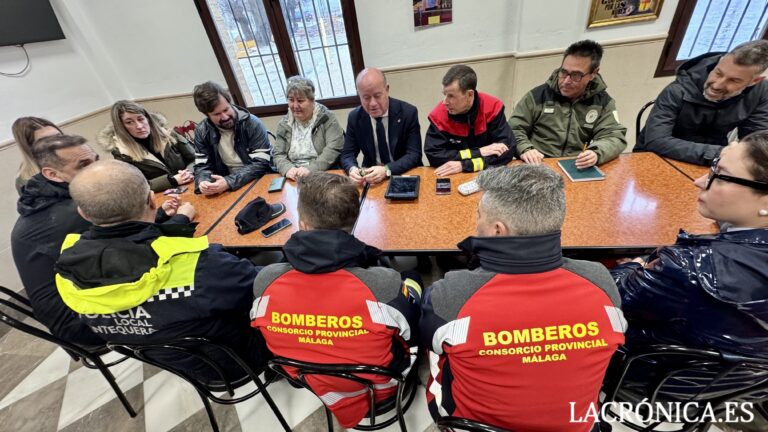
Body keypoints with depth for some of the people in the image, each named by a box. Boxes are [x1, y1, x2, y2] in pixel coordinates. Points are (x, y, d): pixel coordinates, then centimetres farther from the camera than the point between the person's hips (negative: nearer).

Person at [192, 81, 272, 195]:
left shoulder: (252, 123, -12)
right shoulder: (202, 132, 1)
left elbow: (261, 163, -17)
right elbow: (202, 166, 4)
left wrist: (229, 182, -27)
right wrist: (203, 183, -19)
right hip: (227, 191, 3)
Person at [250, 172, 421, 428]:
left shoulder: (265, 281, -28)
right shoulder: (385, 285, -40)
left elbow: (269, 335, -5)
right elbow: (411, 339, -17)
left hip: (312, 386, 3)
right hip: (379, 388, -2)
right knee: (413, 279, 13)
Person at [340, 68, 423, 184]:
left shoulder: (408, 112, -10)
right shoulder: (354, 117, -2)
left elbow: (414, 154, -13)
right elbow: (347, 154, 0)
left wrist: (386, 170, -29)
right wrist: (352, 169, -23)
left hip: (405, 176, -1)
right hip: (370, 177, 1)